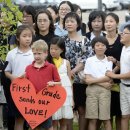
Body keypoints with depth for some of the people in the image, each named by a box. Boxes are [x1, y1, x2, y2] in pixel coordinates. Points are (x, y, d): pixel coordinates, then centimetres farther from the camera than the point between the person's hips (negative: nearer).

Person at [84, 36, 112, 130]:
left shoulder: (109, 61, 5)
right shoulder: (89, 61, 5)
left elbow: (109, 78, -4)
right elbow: (87, 80, -1)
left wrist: (93, 80, -9)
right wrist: (102, 83, -10)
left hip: (105, 90, 0)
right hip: (92, 90, 0)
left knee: (106, 119, -2)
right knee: (93, 119, 0)